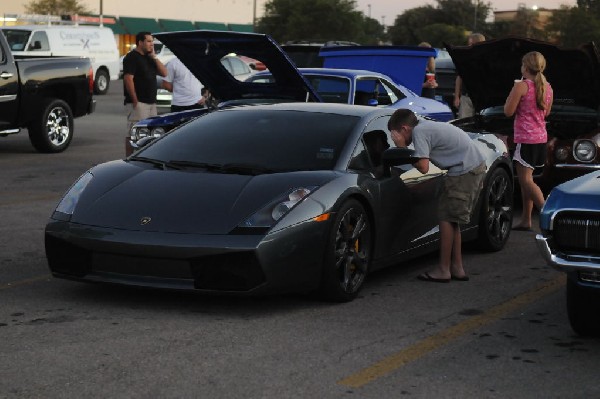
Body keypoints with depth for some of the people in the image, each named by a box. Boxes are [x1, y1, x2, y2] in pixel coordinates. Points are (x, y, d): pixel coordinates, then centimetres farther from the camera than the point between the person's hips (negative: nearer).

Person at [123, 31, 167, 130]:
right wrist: (135, 101, -20)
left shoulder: (149, 58, 18)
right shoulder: (132, 57, -8)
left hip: (151, 103, 9)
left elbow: (164, 73, 12)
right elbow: (128, 79, -16)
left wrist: (154, 57, 3)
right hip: (138, 103, -9)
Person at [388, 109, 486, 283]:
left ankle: (443, 270, -1)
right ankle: (457, 268, 19)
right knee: (452, 219, 15)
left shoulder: (419, 132, -12)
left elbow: (423, 167, -16)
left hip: (465, 170, -10)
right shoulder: (425, 125, 17)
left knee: (447, 218, -5)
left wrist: (402, 148, -6)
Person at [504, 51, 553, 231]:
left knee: (526, 180, -7)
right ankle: (526, 220, 18)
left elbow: (508, 111, -12)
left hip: (526, 138, -8)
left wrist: (513, 91, 3)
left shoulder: (521, 86, -14)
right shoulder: (547, 88, 8)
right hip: (541, 137, 8)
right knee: (526, 179, 15)